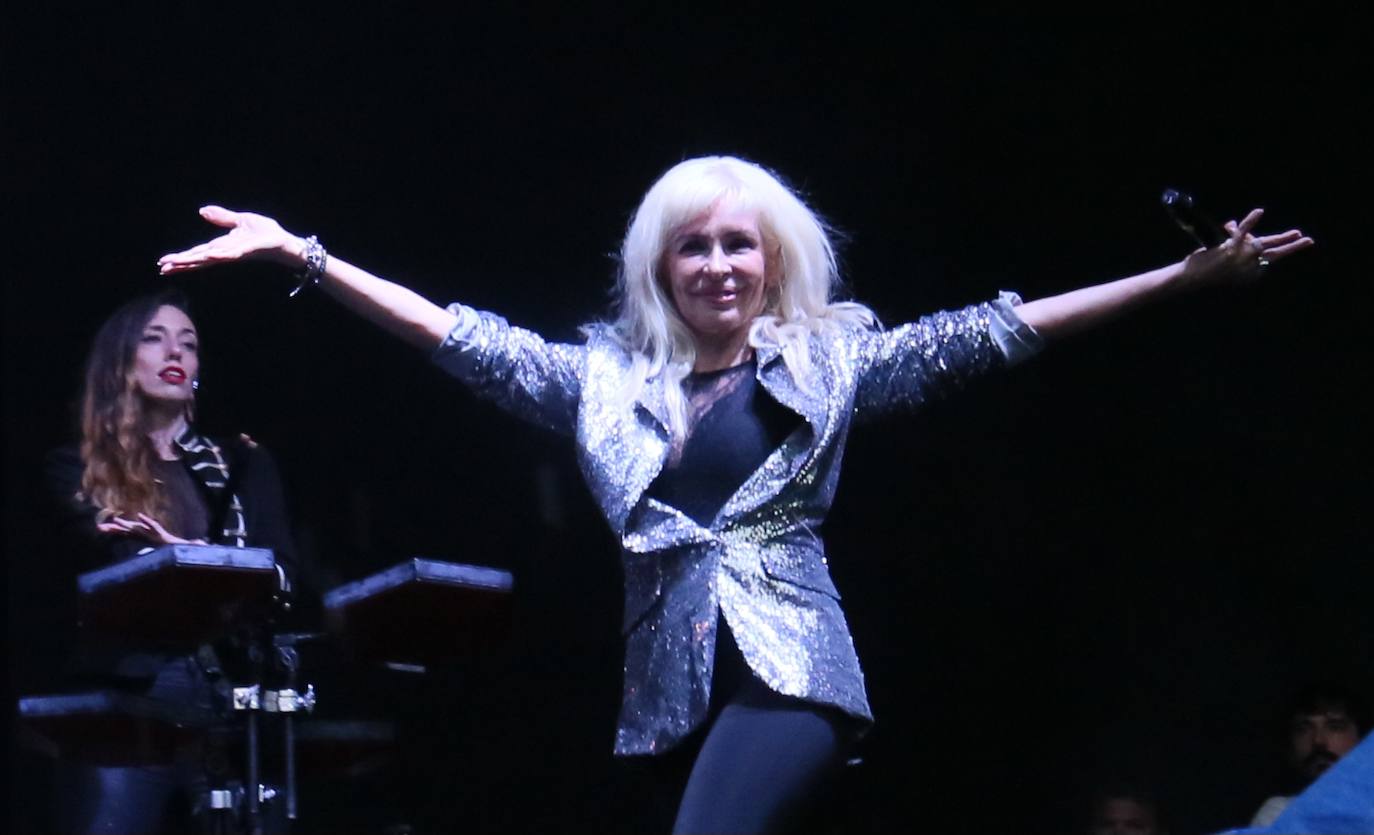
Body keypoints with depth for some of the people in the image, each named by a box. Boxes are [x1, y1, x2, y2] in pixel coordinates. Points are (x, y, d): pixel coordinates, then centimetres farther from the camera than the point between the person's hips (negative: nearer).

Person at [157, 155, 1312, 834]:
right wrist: (299, 253, 2)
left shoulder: (827, 360, 6)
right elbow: (456, 334, 8)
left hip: (788, 665, -4)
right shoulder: (608, 376, 11)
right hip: (678, 678, 4)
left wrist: (1179, 279, -5)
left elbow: (988, 335, 1)